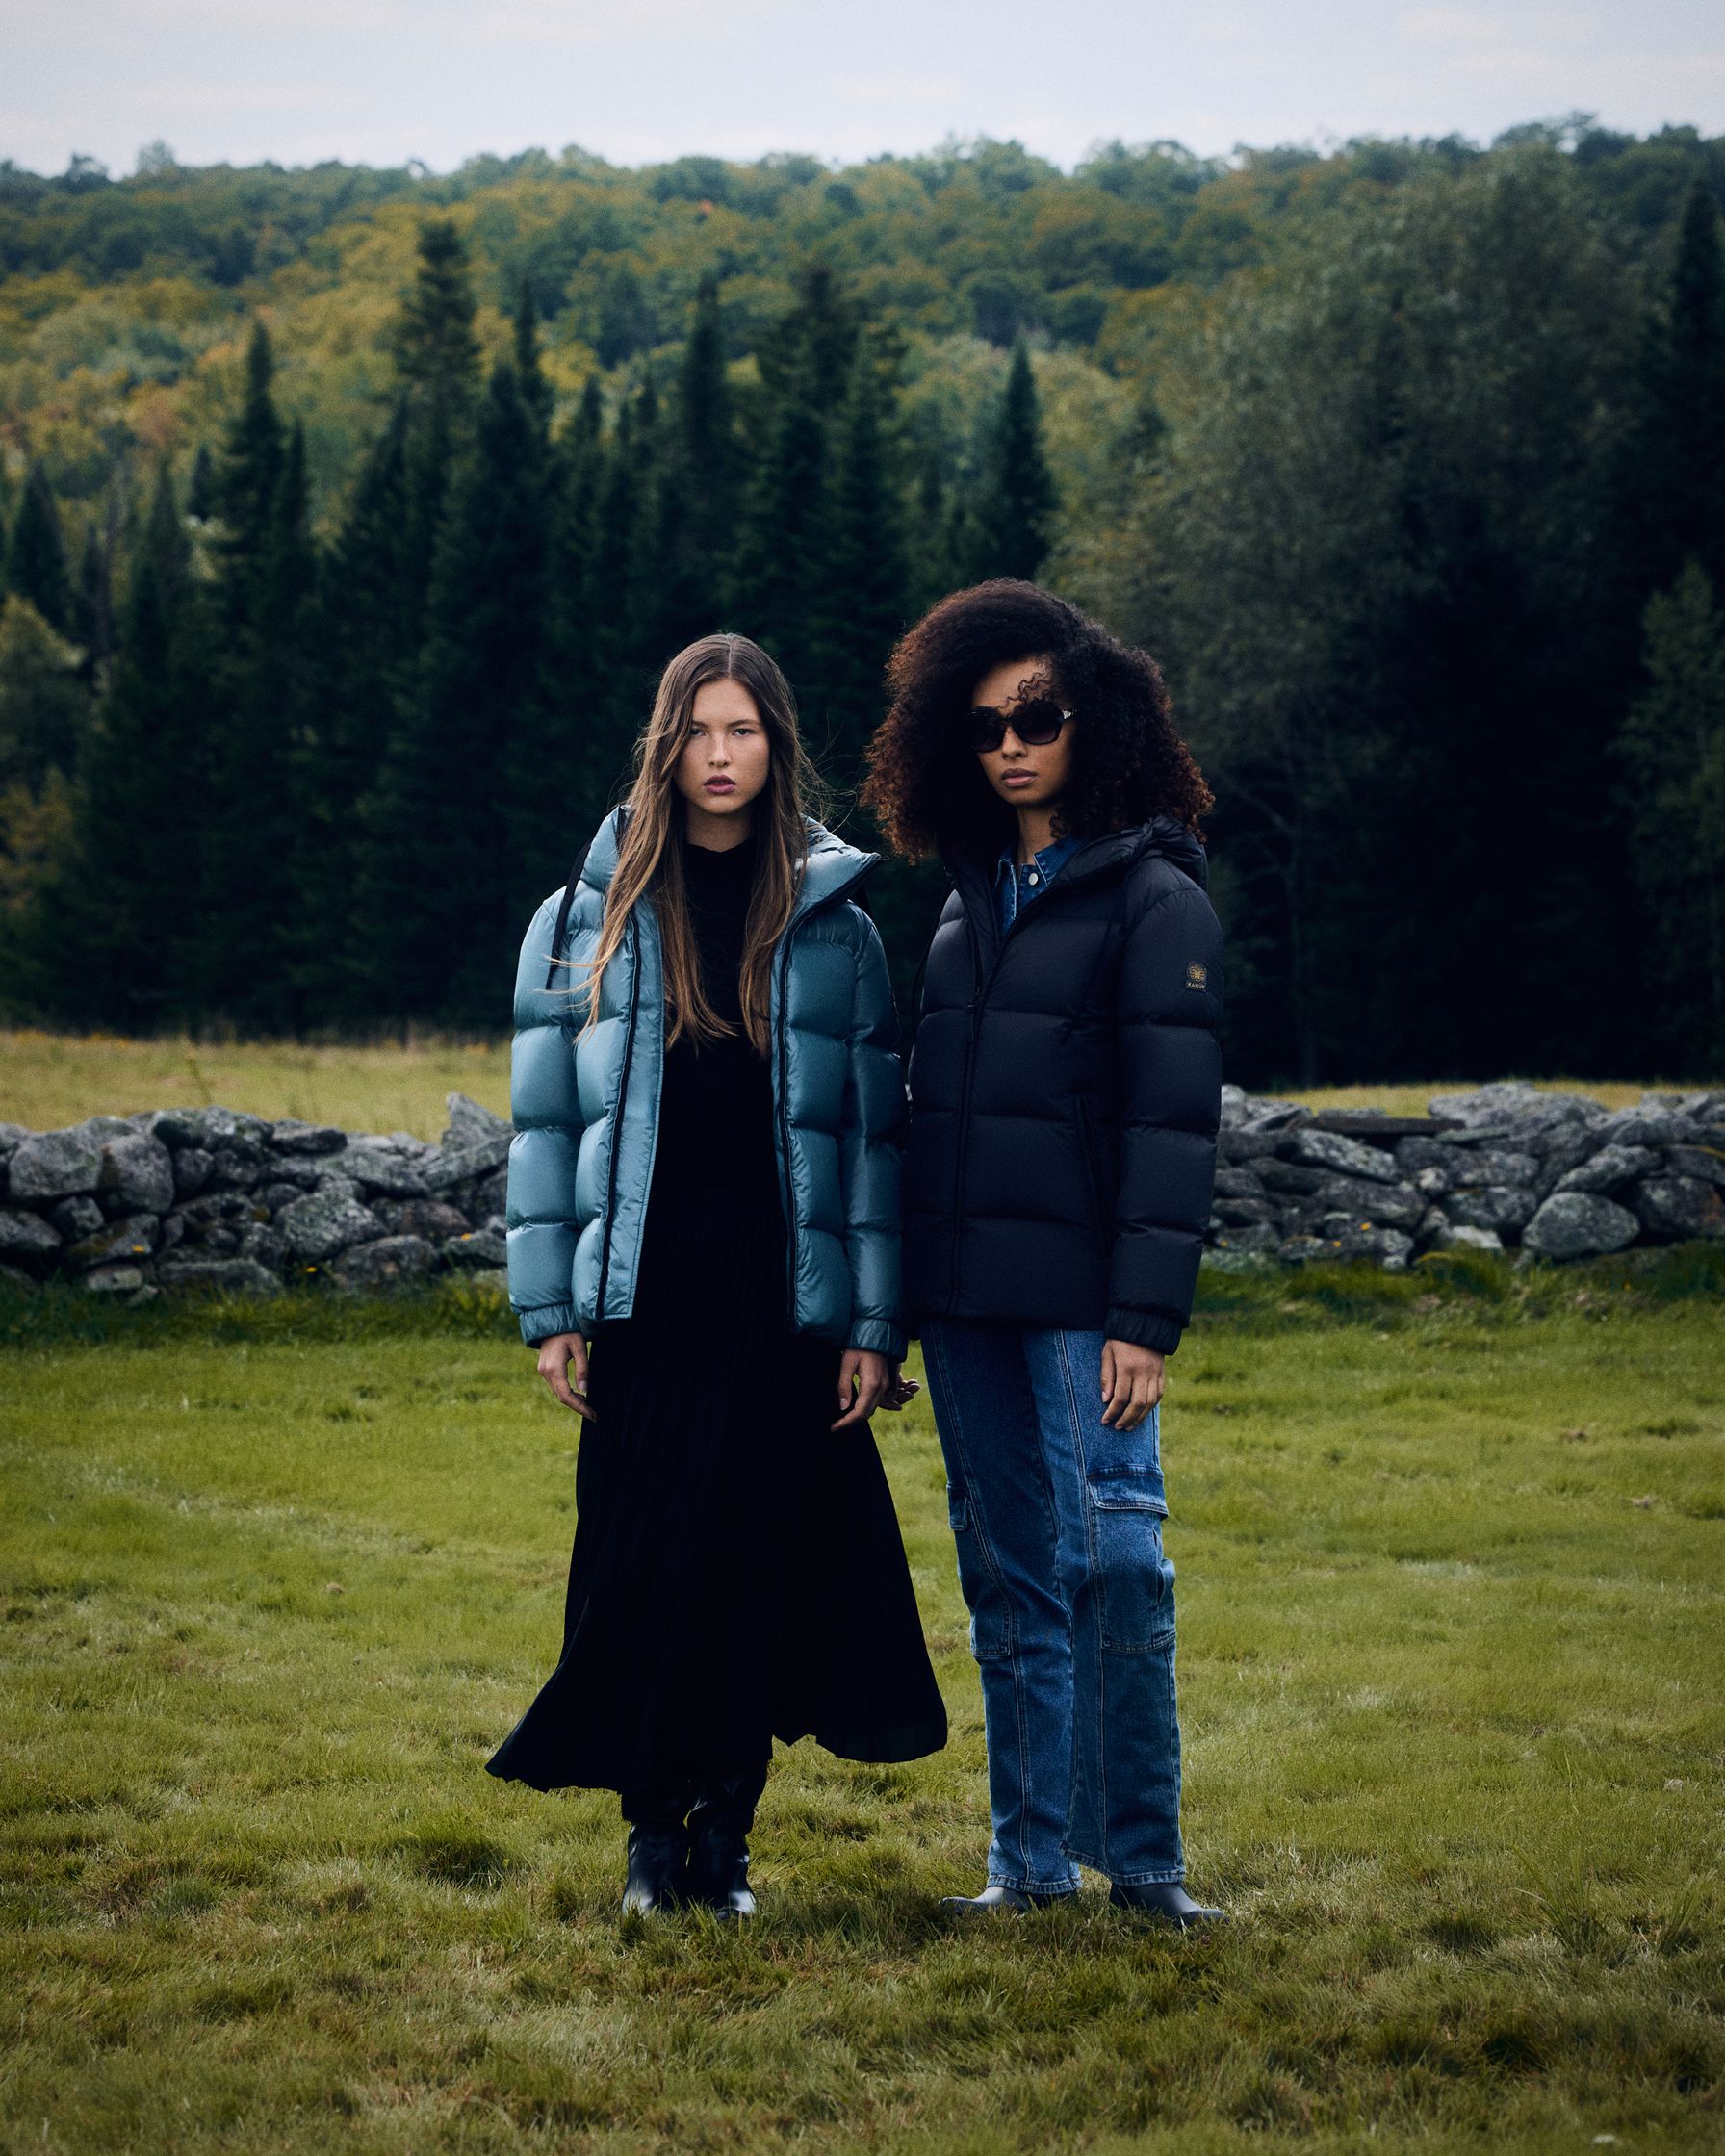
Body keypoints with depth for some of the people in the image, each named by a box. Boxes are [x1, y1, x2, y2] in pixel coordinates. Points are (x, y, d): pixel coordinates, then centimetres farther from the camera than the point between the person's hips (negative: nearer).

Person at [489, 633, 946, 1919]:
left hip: (785, 1307, 0)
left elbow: (876, 1128, 6)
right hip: (646, 1303, 0)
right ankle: (654, 1828, 13)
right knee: (644, 1563, 0)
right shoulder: (592, 920, 6)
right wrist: (552, 1309, 0)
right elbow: (547, 1121, 6)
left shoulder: (833, 926, 7)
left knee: (762, 1565, 1)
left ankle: (726, 1830, 13)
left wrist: (877, 1325, 0)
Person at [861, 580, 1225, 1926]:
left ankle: (1141, 1859, 1)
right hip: (963, 1294, 6)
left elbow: (1174, 1121, -10)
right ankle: (1032, 1856, 15)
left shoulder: (1154, 900, -4)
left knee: (1115, 1557, -8)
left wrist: (1146, 1319, -17)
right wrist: (898, 1295, 12)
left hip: (1080, 1295, -6)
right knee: (1007, 1573, 8)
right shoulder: (971, 895, 15)